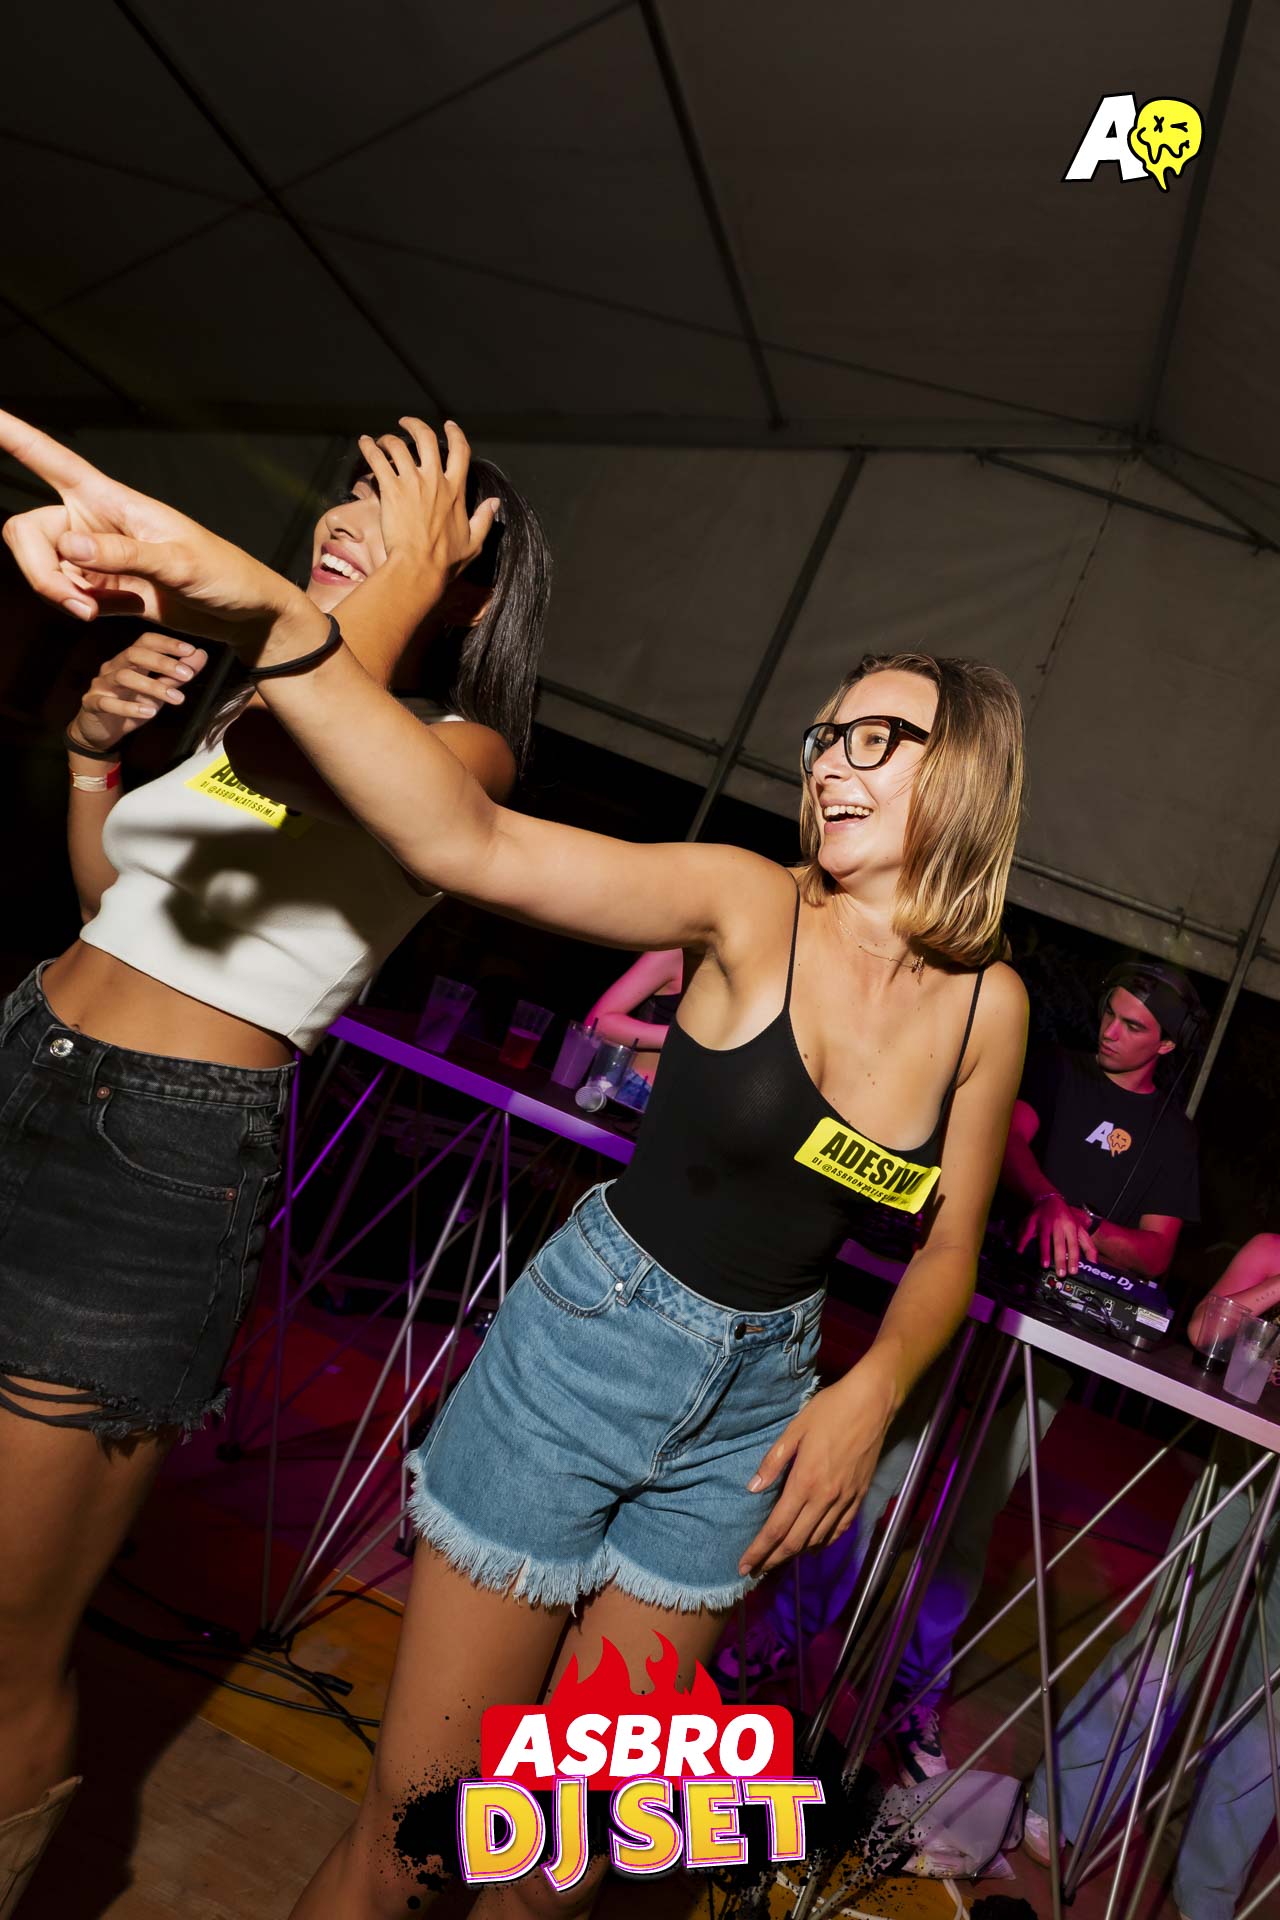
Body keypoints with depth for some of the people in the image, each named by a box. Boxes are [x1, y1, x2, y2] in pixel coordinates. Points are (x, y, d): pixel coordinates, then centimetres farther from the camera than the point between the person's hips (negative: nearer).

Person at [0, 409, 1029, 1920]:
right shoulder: (752, 908, -15)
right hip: (587, 1343, -3)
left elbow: (950, 1245, 8)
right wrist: (268, 621, -46)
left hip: (752, 1408, 4)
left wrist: (871, 1393, -10)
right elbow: (469, 843, -32)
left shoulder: (987, 1004, -3)